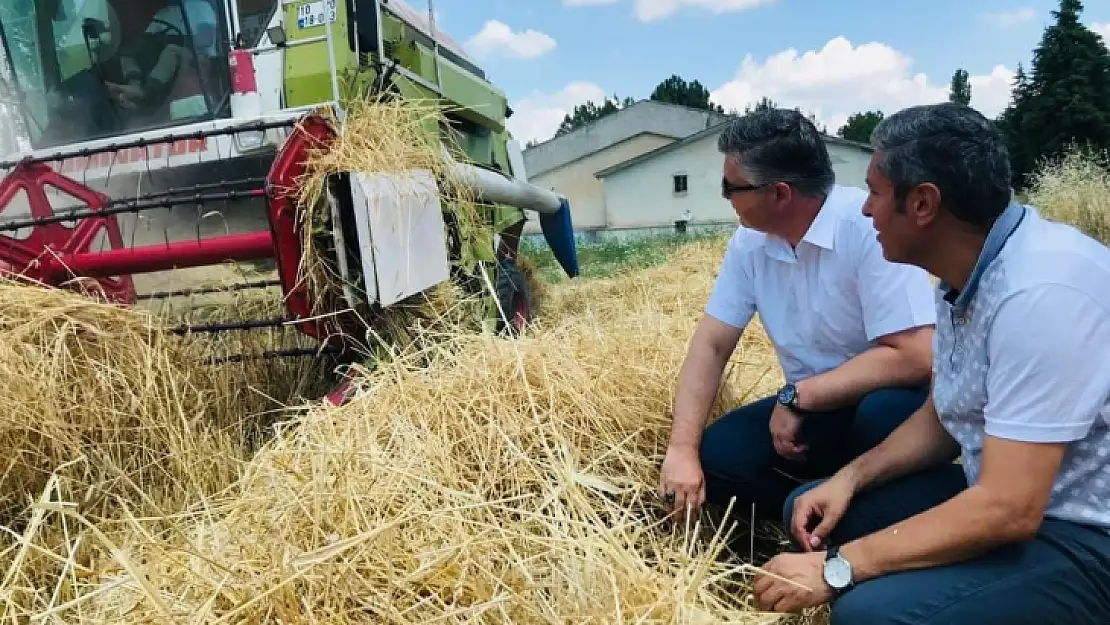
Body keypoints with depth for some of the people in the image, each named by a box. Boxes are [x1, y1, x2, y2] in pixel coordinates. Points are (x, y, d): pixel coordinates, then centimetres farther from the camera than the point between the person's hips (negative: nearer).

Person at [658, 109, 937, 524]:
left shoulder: (870, 225, -24)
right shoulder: (749, 242, -5)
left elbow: (914, 358, -28)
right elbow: (711, 345, -4)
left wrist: (795, 396, -21)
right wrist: (682, 448, -15)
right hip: (810, 409, 5)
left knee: (885, 412, -36)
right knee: (712, 456, -14)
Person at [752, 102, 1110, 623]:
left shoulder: (1041, 291, -28)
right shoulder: (965, 272, 2)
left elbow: (1008, 511, -29)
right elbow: (944, 416, 13)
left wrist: (837, 568, -23)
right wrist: (849, 477, -2)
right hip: (1006, 492, 9)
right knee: (810, 512, 7)